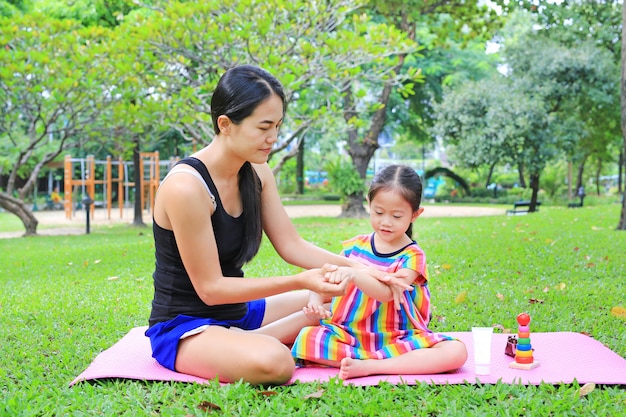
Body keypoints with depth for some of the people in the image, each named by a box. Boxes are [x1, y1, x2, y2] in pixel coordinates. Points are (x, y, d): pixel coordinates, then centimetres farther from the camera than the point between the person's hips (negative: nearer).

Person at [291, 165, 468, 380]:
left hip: (397, 340, -2)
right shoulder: (355, 246, 5)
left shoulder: (412, 256, -5)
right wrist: (315, 301, -14)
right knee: (306, 338, -26)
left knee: (456, 352, -24)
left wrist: (353, 274, -39)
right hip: (349, 335, 2)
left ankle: (368, 366, -27)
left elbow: (387, 293, -22)